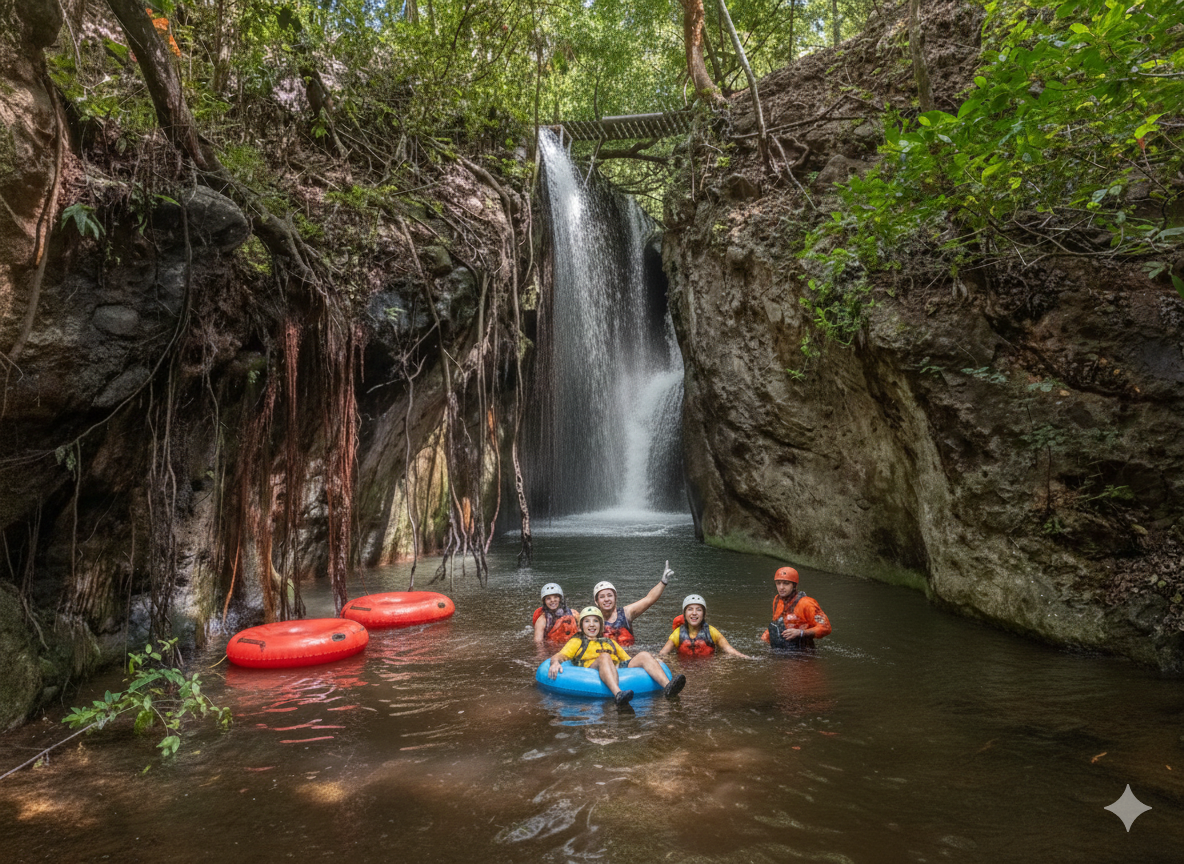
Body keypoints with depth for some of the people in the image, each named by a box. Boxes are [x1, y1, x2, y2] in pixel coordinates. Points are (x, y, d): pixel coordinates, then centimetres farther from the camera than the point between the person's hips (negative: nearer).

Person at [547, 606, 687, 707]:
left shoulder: (611, 642, 38)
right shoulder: (577, 642, 27)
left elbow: (628, 660, 32)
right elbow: (559, 655, 10)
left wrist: (653, 662, 16)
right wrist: (555, 662, -14)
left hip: (619, 671, 4)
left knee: (645, 655, -16)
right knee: (604, 657, -36)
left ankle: (667, 687, -41)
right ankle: (618, 694, -63)